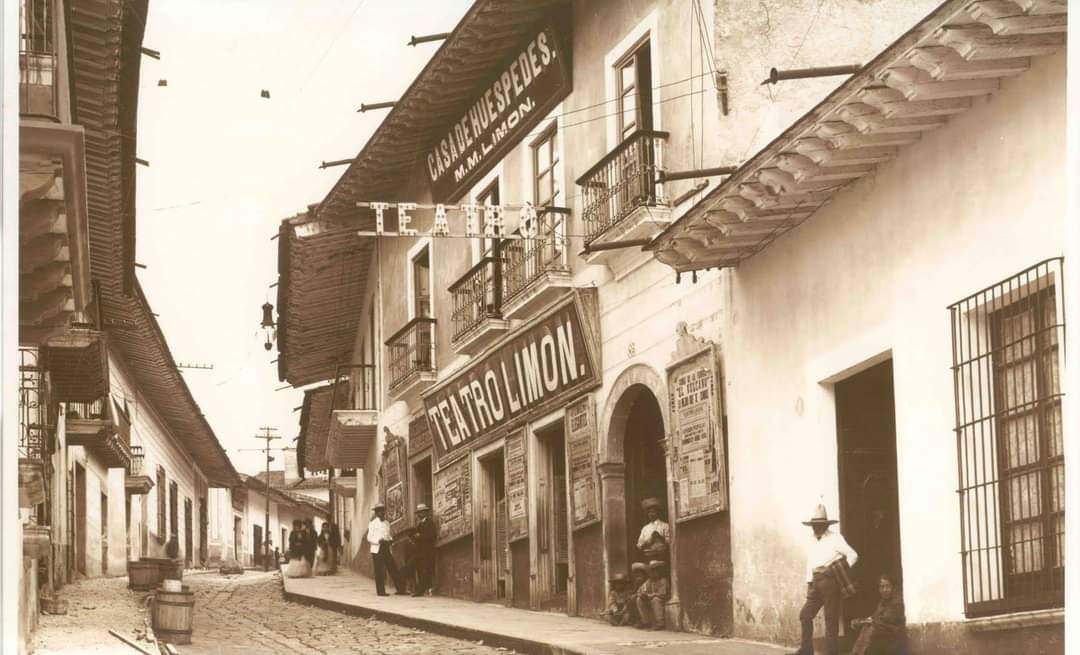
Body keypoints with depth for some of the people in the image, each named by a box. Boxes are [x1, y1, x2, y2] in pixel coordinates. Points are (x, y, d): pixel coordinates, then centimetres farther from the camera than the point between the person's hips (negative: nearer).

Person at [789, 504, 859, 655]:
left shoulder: (835, 538, -5)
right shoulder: (811, 543, 16)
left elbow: (853, 556, -5)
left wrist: (841, 571, -9)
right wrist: (809, 583, 14)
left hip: (831, 582, -7)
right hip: (817, 583, 7)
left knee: (831, 619, -4)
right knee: (805, 615, 4)